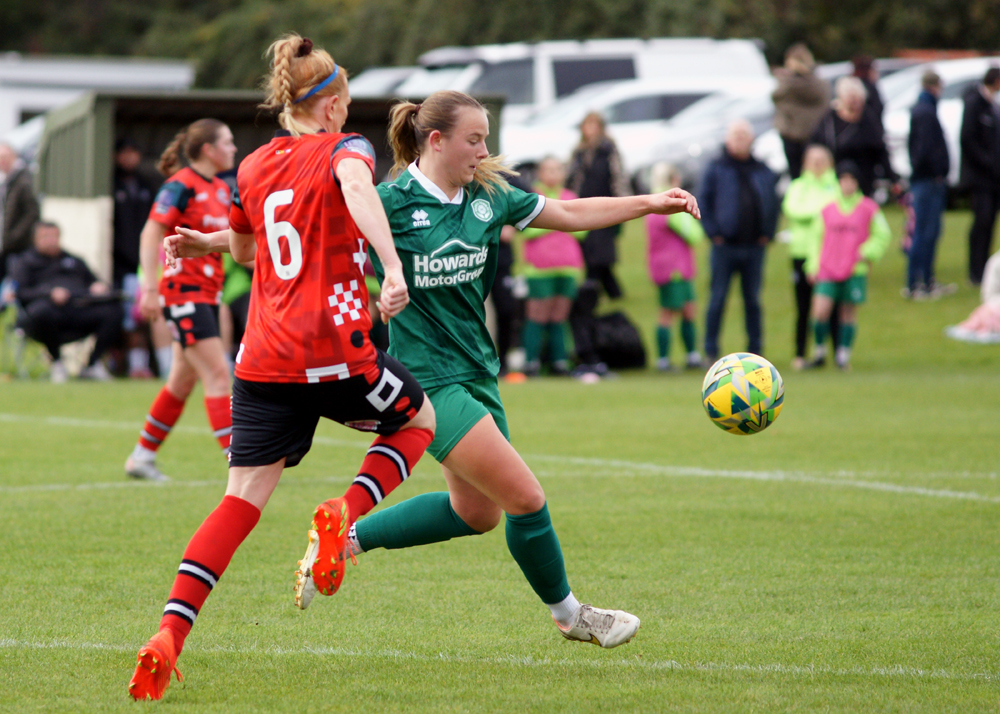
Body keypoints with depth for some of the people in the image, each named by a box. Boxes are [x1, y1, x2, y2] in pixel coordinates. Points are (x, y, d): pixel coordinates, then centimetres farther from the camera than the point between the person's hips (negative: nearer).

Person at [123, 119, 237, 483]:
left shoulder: (222, 190, 13)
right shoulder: (182, 186, -12)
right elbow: (151, 234, -15)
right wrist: (150, 288, -20)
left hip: (206, 294, 9)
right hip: (183, 291, -9)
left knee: (183, 381, 13)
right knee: (217, 375, -13)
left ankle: (142, 456, 23)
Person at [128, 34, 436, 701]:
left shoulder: (253, 167, 14)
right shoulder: (343, 148, -1)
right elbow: (357, 186, -26)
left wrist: (210, 240, 52)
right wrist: (392, 265, -38)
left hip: (264, 363, 4)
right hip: (336, 352, -4)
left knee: (243, 499, 4)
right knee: (418, 418, 24)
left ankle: (169, 635, -14)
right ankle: (343, 514, -3)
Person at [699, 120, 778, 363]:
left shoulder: (763, 172, 10)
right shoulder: (716, 170, 0)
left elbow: (773, 203, 17)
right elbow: (703, 203, -2)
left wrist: (767, 232, 5)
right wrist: (714, 232, -10)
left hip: (754, 246, 3)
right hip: (725, 246, -3)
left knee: (753, 300, 9)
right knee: (718, 300, -1)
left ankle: (755, 350, 15)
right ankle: (710, 351, 3)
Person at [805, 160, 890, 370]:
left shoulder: (869, 209, 3)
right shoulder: (828, 210, 9)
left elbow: (882, 235, 9)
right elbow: (817, 238, 16)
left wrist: (868, 253, -5)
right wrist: (814, 265, 10)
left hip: (855, 270, -1)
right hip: (828, 270, 1)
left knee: (849, 312, 1)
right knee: (820, 310, -11)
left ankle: (843, 355, 13)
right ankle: (819, 351, 6)